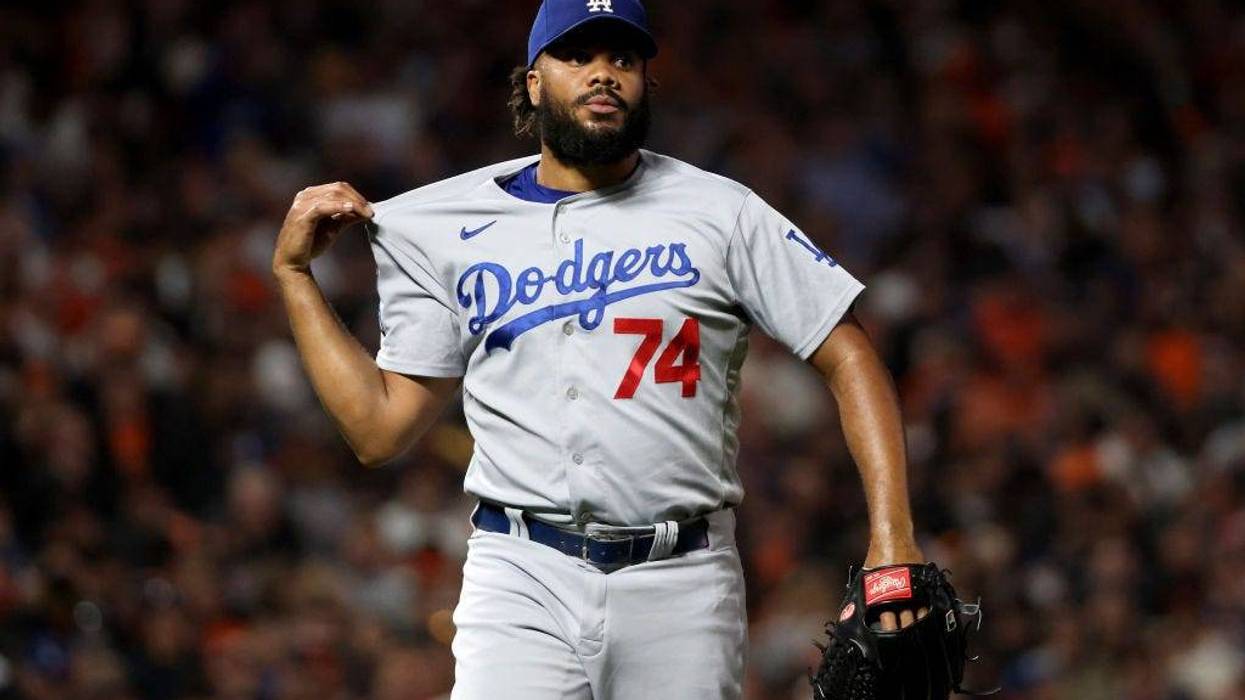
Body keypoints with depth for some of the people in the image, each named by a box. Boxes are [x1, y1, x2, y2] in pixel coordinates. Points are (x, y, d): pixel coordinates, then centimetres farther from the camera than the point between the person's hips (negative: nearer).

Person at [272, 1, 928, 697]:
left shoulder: (720, 212, 6)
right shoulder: (446, 230, 12)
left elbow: (849, 358, 2)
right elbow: (380, 429, 13)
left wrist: (892, 539, -9)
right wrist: (294, 272, 10)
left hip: (681, 585, 0)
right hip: (522, 580, 0)